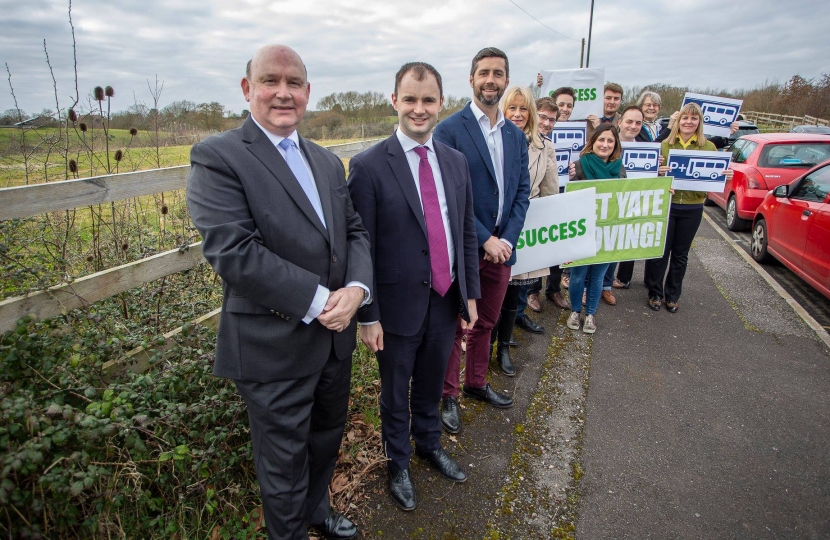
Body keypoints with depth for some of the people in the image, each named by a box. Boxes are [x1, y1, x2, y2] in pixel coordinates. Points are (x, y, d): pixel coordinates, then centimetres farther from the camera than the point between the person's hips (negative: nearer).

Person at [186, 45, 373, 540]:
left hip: (336, 334, 7)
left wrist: (357, 288, -13)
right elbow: (231, 250, -23)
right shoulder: (218, 157, -12)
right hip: (275, 346, -7)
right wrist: (318, 300, -23)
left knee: (328, 435, 26)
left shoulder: (328, 161, 10)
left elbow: (354, 230, 7)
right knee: (285, 457, 14)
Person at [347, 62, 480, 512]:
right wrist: (367, 316, -12)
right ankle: (398, 464, 41)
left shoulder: (456, 161, 3)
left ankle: (429, 445, 50)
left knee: (431, 385, 24)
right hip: (399, 306, -4)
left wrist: (470, 294, 8)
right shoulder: (368, 166, -13)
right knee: (396, 394, 17)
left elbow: (467, 233, 8)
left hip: (447, 302, 5)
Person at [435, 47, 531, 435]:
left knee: (485, 323, 19)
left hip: (500, 247, 6)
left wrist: (507, 238, -7)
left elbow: (522, 192, 8)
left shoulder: (516, 135, 10)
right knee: (454, 327, 8)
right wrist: (485, 239, -17)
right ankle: (448, 396, 26)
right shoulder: (450, 130, -9)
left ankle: (476, 383, 39)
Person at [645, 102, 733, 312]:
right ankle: (655, 293, 19)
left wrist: (726, 176, -14)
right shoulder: (665, 145, 0)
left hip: (692, 209, 2)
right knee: (660, 251, 3)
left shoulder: (709, 147, 4)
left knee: (680, 254, 12)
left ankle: (672, 296, 25)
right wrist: (658, 172, -23)